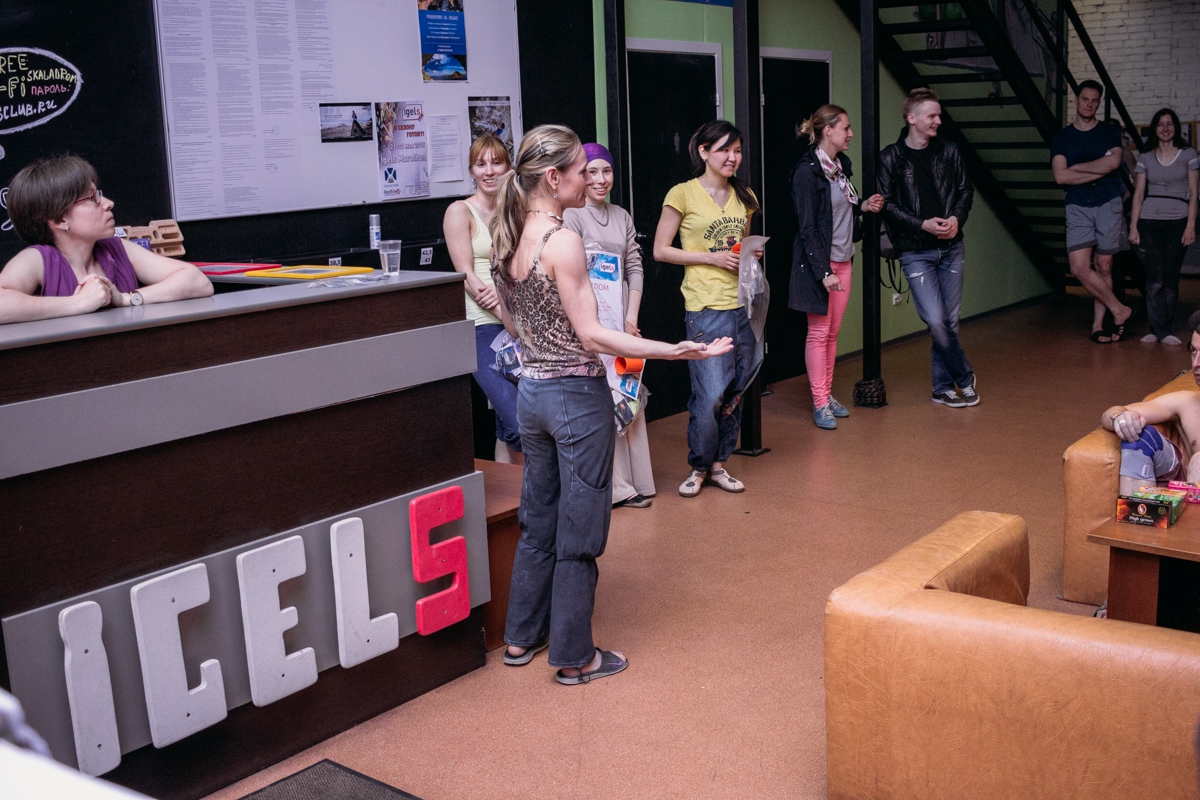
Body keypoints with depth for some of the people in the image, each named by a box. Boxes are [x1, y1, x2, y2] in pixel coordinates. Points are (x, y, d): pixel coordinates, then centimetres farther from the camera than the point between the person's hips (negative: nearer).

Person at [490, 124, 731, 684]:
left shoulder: (507, 239, 4)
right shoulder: (564, 242, -20)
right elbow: (592, 335, -21)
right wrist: (676, 351, -23)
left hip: (532, 391, 8)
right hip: (577, 396, -8)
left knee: (539, 520, 20)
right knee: (579, 530, 5)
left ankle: (522, 637, 33)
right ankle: (574, 656, 18)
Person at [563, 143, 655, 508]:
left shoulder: (622, 217, 14)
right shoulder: (571, 217, -6)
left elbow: (635, 267, 12)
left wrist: (631, 317, 0)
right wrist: (604, 324, -12)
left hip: (623, 317, 6)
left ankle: (633, 480, 17)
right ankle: (615, 485, 2)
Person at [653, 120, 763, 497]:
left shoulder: (743, 196, 13)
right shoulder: (683, 194, -4)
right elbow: (660, 250, -4)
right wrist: (713, 257, -12)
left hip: (744, 305, 6)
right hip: (705, 308, -6)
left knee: (735, 392, 9)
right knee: (710, 394, -8)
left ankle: (719, 463, 23)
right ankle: (698, 467, 13)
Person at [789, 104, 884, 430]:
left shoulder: (840, 165, 12)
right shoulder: (807, 171, -13)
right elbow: (808, 227, -16)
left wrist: (863, 207, 5)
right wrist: (824, 271, -20)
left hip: (843, 260, 8)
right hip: (818, 262, -8)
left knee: (832, 332, 11)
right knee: (819, 332, -1)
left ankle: (827, 394, 20)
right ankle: (820, 404, 5)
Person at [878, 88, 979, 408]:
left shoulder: (948, 152, 6)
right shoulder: (891, 158, -4)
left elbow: (966, 190, 12)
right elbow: (887, 205, -7)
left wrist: (956, 218, -7)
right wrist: (923, 224, -15)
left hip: (951, 247, 4)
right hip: (915, 252, -4)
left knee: (950, 320, 7)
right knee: (936, 320, -11)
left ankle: (944, 387, 20)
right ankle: (965, 376, 11)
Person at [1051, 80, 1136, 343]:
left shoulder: (1110, 132, 6)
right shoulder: (1062, 137, 6)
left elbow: (1113, 163, -14)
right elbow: (1060, 176, -8)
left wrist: (1076, 167, -7)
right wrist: (1099, 171, -10)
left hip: (1109, 205, 0)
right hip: (1078, 208, 0)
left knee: (1104, 267, 3)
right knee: (1079, 267, -12)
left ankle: (1098, 324, 12)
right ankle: (1120, 311, 4)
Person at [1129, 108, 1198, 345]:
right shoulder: (1145, 158, 10)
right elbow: (1138, 194, 8)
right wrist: (1133, 226, 0)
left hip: (1177, 222, 0)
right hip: (1149, 222, 0)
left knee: (1170, 279, 0)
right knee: (1155, 279, -6)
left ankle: (1160, 330, 5)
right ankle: (1161, 331, -4)